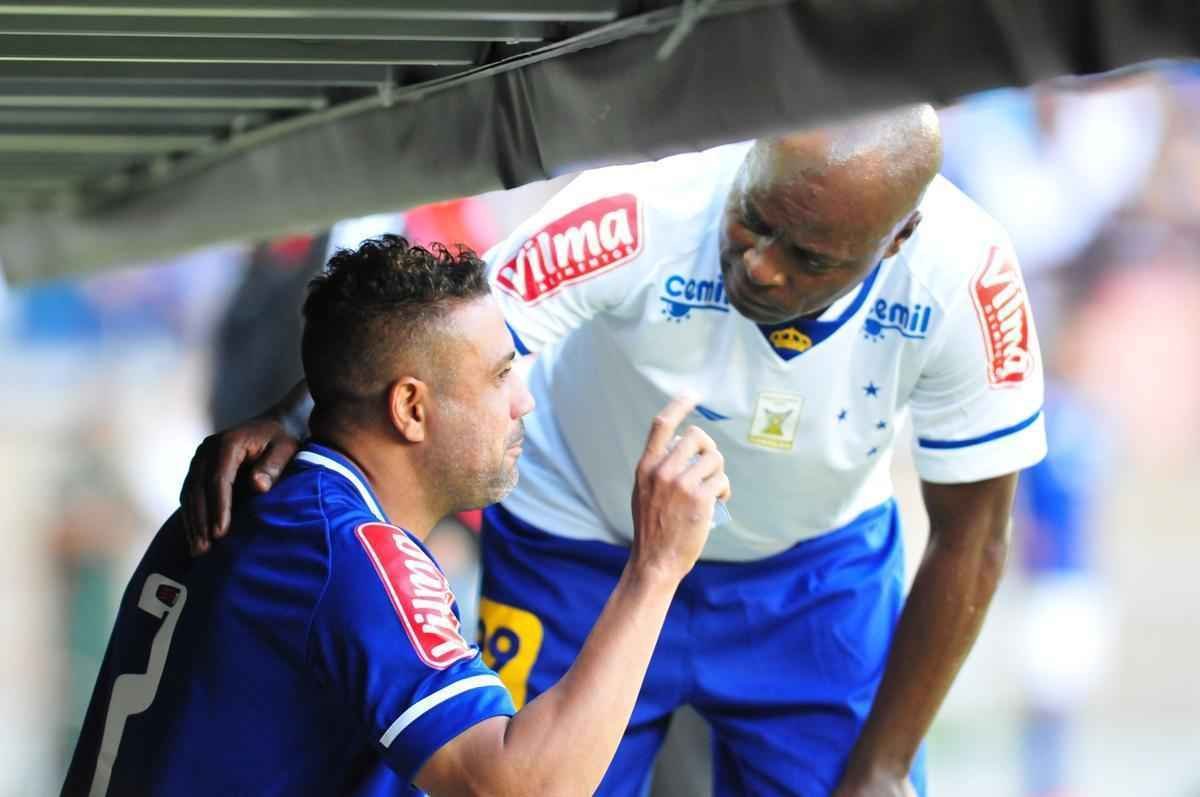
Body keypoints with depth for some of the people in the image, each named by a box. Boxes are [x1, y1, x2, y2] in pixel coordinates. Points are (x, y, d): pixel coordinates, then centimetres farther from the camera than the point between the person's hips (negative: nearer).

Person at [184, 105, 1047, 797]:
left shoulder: (967, 272, -28)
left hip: (814, 566, 1)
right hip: (584, 554, -1)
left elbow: (968, 539, -16)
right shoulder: (635, 216, -35)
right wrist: (284, 422, -50)